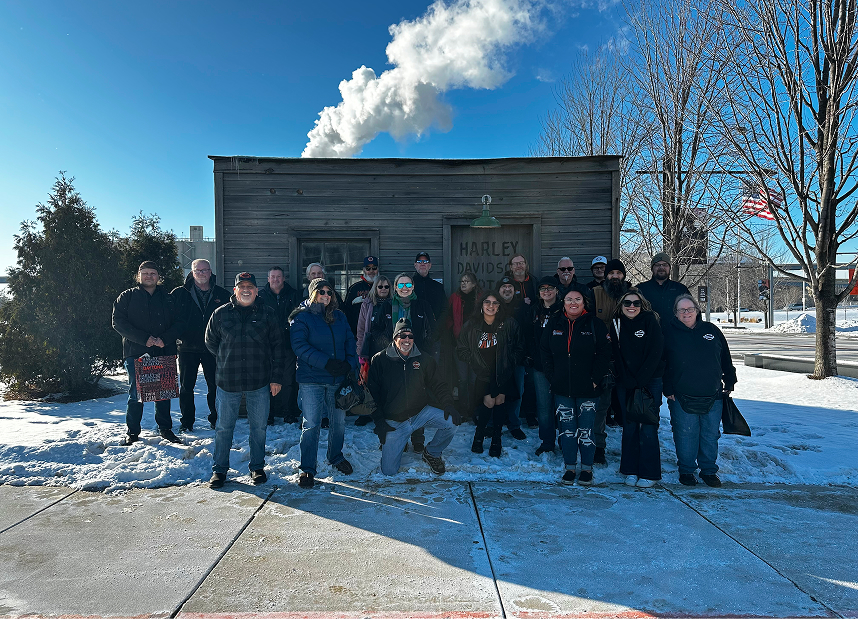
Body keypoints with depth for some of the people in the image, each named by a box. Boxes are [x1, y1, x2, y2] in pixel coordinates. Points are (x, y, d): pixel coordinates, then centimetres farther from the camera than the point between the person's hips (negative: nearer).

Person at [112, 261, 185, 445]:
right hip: (135, 353, -2)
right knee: (136, 393, 0)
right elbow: (118, 322, -4)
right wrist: (144, 338, -15)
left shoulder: (168, 299, 12)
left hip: (163, 353, 2)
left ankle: (165, 428, 20)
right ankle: (132, 432, 13)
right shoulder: (127, 297, 7)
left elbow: (179, 324, 7)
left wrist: (165, 339, -12)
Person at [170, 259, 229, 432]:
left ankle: (216, 419, 20)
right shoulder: (179, 294, 3)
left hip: (212, 348, 0)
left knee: (215, 385, 6)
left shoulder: (222, 294, 4)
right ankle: (187, 421, 20)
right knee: (186, 386, 8)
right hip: (187, 348, 0)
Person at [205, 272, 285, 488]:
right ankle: (219, 469, 25)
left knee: (259, 427, 10)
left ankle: (257, 467, 25)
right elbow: (210, 343, 14)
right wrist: (227, 360, 8)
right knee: (224, 427, 9)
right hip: (227, 381, 0)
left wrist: (276, 377, -2)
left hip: (260, 382, 0)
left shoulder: (267, 314, 1)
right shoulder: (221, 314, 2)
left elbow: (278, 347, 2)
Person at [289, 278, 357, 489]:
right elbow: (299, 345, -13)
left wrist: (350, 363, -6)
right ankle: (307, 469, 12)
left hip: (338, 379, 5)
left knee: (339, 421, 13)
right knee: (311, 424, -1)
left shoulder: (339, 317, 12)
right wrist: (326, 363, -20)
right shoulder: (301, 317, -3)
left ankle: (336, 457, 36)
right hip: (311, 379, -4)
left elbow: (350, 342, 12)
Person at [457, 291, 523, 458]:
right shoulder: (471, 325, 0)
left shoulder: (509, 324, -2)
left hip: (504, 373, 1)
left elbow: (519, 349, 5)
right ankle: (479, 436, 13)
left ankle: (496, 439, 16)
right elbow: (461, 349, 8)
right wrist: (474, 362, -3)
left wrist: (510, 363, -5)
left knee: (500, 402, -2)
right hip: (483, 374, -1)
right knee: (489, 402, -10)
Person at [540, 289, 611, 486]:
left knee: (586, 429, 2)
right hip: (562, 388, 2)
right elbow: (545, 352, 9)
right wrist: (552, 377, 1)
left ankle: (587, 468, 17)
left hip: (587, 389, -2)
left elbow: (604, 354, -3)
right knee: (567, 428, 7)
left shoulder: (595, 325, -1)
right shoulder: (553, 324, 6)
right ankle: (570, 467, 19)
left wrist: (595, 379, -9)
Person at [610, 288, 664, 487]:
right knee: (629, 427, 6)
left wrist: (640, 381, -12)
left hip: (650, 383, -2)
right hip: (625, 384, 2)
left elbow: (655, 353, -8)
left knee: (648, 428, -3)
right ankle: (630, 471, 17)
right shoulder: (616, 324, 6)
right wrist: (629, 382, -7)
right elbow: (617, 357, 2)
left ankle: (649, 473, 9)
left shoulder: (650, 322, -2)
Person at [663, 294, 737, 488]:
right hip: (682, 397, -3)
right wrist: (667, 390, -5)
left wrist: (729, 382, 11)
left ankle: (709, 470, 26)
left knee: (711, 435, 10)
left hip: (713, 397, 3)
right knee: (686, 435, 3)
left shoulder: (711, 330, 7)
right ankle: (686, 471, 20)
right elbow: (661, 363, -1)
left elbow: (725, 359, 14)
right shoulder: (670, 333, -2)